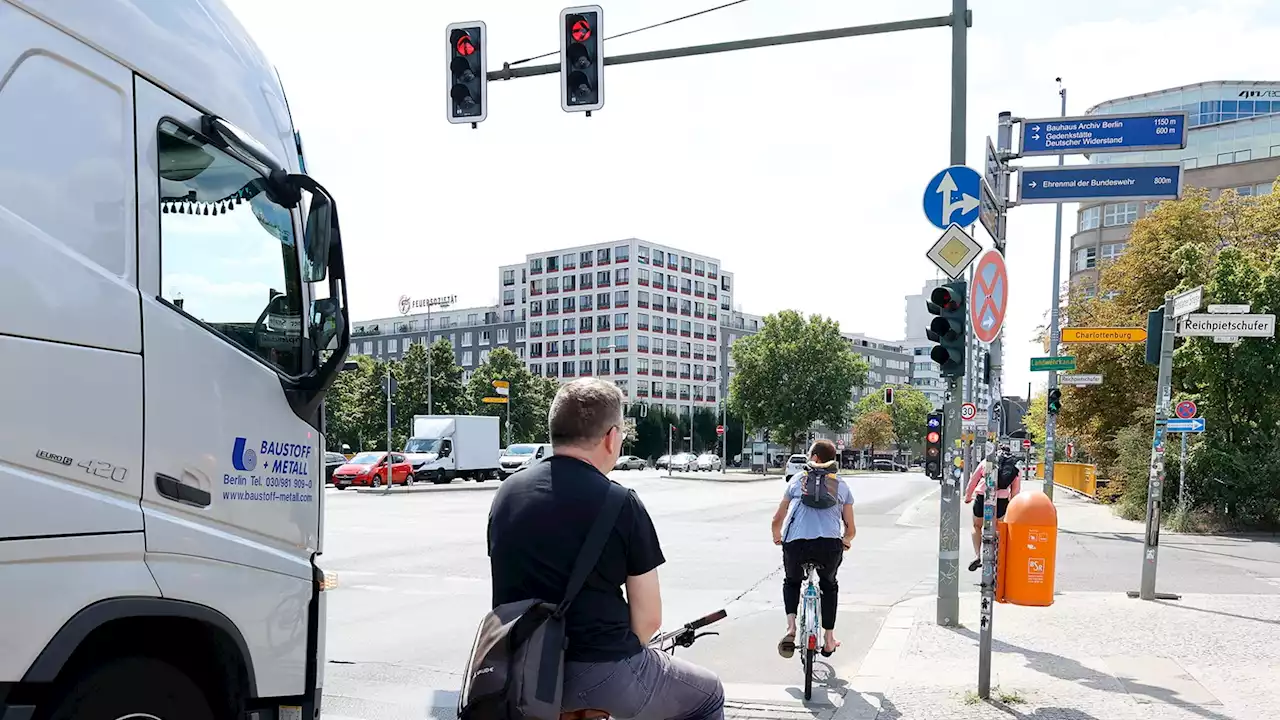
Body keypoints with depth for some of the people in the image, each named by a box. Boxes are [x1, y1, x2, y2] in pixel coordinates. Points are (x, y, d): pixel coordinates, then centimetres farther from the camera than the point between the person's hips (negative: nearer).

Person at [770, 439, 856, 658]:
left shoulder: (797, 479, 18)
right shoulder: (842, 485, 20)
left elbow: (777, 520, 18)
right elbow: (851, 529, 20)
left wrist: (777, 537, 38)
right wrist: (846, 542, 42)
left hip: (796, 543, -1)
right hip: (830, 545, 1)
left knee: (791, 582, 29)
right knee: (829, 585, 31)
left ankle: (791, 628, 8)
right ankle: (829, 640, 31)